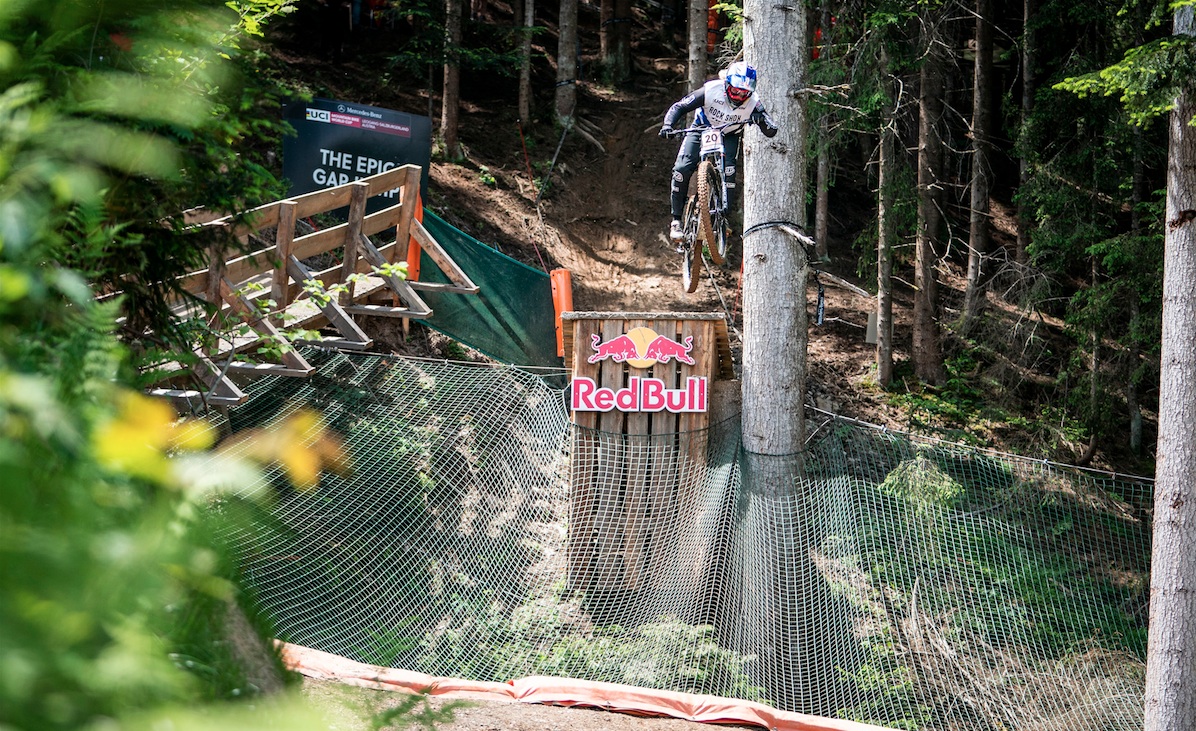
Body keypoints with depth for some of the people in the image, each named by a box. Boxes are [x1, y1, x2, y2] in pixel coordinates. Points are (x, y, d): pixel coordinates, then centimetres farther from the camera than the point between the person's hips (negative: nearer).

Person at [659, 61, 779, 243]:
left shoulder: (753, 103, -25)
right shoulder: (710, 90, -29)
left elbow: (771, 131, -24)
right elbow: (679, 107, -22)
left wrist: (761, 120, -46)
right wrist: (668, 125, -39)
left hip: (729, 136, 0)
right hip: (702, 130, 0)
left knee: (728, 170, -26)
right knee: (682, 169, -18)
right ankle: (676, 220, -7)